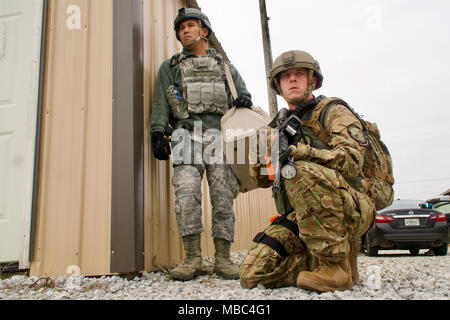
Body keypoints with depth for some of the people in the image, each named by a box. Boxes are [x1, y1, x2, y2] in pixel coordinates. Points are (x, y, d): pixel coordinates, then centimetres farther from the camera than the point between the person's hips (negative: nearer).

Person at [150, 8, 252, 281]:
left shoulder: (225, 67, 25)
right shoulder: (170, 67, 21)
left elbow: (242, 92, 25)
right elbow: (161, 104, 10)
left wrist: (245, 99, -1)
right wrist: (157, 133, -6)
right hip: (187, 136, -1)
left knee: (223, 197, -6)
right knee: (186, 194, -16)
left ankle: (223, 258, 0)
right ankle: (192, 259, -10)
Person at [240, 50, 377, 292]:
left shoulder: (332, 111, 3)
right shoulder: (280, 125, 18)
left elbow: (351, 161, -16)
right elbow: (262, 180, 12)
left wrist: (300, 151, -28)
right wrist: (260, 156, -9)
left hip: (350, 211, -4)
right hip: (301, 217, 5)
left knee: (303, 172, -36)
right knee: (252, 274, -14)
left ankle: (338, 266, -22)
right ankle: (316, 263, 7)